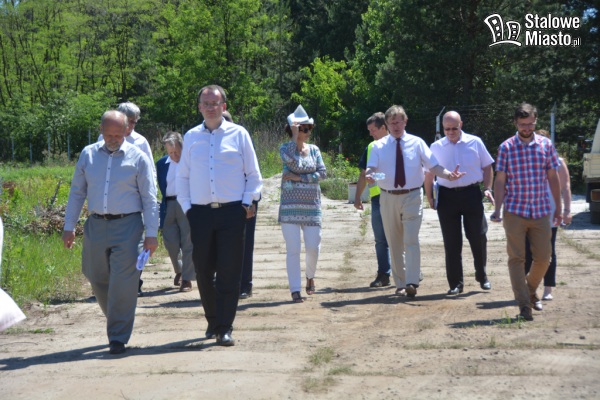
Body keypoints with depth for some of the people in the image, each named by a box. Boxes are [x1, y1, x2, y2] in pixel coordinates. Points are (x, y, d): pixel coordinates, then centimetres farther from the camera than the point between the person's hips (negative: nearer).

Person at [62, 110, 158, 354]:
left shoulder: (138, 158, -1)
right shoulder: (88, 155, 8)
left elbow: (149, 199, -1)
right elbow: (77, 192, 12)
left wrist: (151, 234, -6)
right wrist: (69, 227, 8)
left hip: (127, 226, -4)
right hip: (95, 225, 4)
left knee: (122, 283, -7)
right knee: (97, 279, 11)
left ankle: (118, 338, 2)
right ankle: (118, 323, 33)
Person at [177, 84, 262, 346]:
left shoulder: (238, 134, 4)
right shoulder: (191, 137, 11)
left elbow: (253, 174, 7)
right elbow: (183, 176, 17)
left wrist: (248, 202, -3)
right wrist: (186, 205, 6)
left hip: (232, 212, -2)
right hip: (200, 213, 3)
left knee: (229, 273, -3)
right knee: (203, 272, 7)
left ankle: (225, 329, 2)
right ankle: (213, 322, 25)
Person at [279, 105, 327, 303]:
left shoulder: (314, 150, 9)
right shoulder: (285, 148, 0)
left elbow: (322, 173, -2)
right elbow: (293, 161, -23)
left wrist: (298, 178, -10)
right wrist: (295, 138, -16)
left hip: (312, 205, 3)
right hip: (290, 206, -3)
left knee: (313, 247, 0)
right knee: (293, 249, -3)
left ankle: (310, 277, 29)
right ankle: (295, 290, 3)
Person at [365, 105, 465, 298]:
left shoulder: (416, 143, 3)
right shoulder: (379, 146, 4)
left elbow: (433, 166, -4)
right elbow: (371, 168, -8)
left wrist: (448, 174, -23)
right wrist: (369, 175, -33)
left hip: (412, 197, -2)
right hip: (388, 197, 2)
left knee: (411, 241, -13)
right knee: (395, 244, 8)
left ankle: (411, 283, -18)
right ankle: (400, 284, 17)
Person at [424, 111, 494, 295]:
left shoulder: (475, 142, 3)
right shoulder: (436, 147, 5)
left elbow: (487, 167, 9)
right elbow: (429, 174, 10)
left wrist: (488, 189, -2)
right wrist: (429, 197, 2)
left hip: (472, 194, 0)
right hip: (447, 196, 0)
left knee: (478, 237, 3)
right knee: (451, 242, 4)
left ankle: (482, 277, 24)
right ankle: (456, 283, 13)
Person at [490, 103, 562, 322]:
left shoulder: (546, 145, 4)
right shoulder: (506, 147, -1)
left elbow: (553, 178, 9)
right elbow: (500, 180, 0)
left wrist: (558, 208, 9)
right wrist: (497, 209, -7)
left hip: (541, 212, 2)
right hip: (514, 212, -2)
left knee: (543, 258, 7)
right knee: (516, 258, -2)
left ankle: (531, 290, 34)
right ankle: (524, 305, 5)